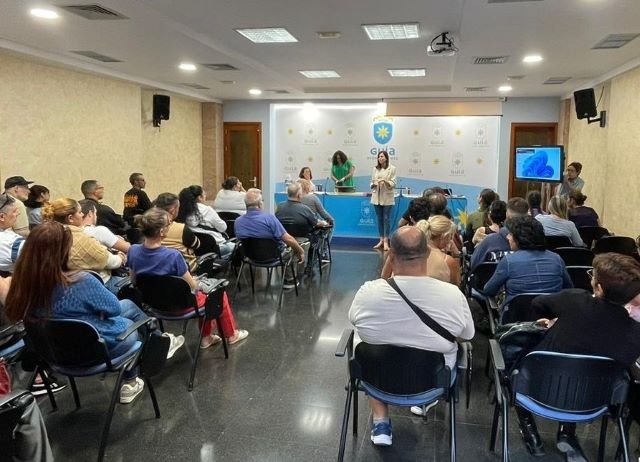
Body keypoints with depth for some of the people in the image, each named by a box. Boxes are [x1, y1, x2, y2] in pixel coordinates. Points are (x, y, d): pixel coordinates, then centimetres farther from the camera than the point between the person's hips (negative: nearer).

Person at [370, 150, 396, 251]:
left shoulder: (392, 169, -4)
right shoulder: (375, 169, 7)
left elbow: (393, 184, -6)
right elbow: (372, 183, 11)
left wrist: (385, 181, -23)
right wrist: (374, 184, -11)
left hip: (387, 197, -4)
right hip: (377, 197, 4)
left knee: (386, 219, -2)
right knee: (379, 219, 9)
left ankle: (386, 241, 3)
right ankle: (381, 240, 17)